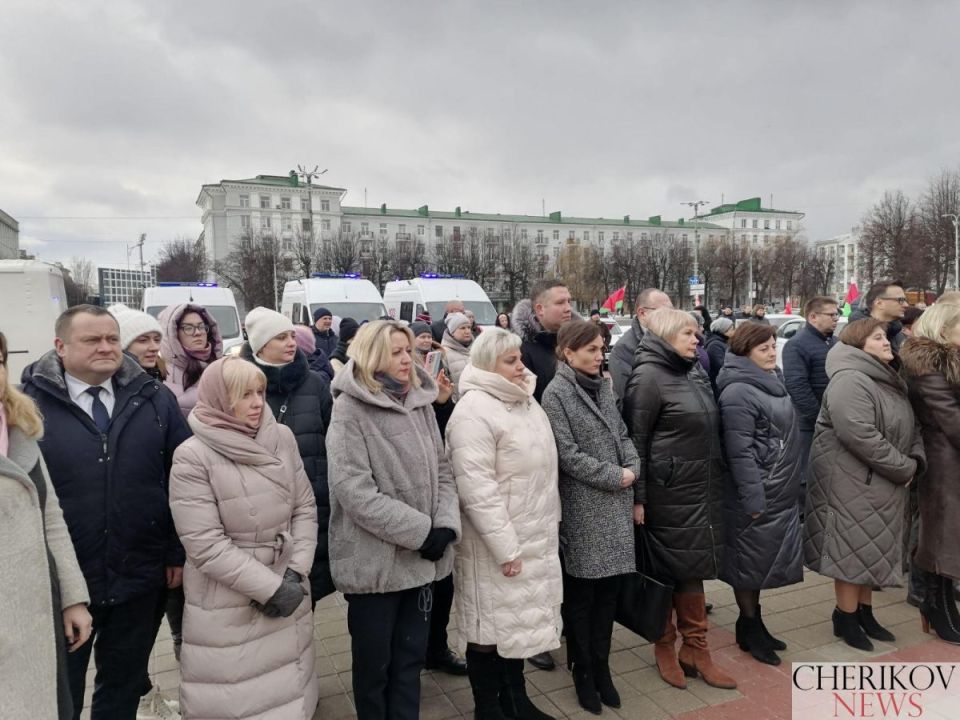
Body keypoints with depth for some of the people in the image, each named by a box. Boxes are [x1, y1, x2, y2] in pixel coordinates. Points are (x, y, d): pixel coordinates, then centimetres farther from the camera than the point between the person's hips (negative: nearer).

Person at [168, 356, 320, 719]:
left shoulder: (282, 438, 0)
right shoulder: (192, 456, -14)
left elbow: (305, 509, 3)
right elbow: (205, 545, -17)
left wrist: (295, 574, -8)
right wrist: (271, 588, -17)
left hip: (288, 591, 4)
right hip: (228, 608, -4)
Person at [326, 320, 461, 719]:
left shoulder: (420, 403, 6)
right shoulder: (350, 410, -12)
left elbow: (442, 471, 8)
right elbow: (355, 493, -20)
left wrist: (446, 525, -9)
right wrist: (422, 531, -19)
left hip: (420, 559, 5)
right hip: (375, 561, -5)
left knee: (410, 659, 17)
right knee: (374, 665, 13)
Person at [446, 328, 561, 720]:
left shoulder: (526, 401, 9)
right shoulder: (473, 412, -20)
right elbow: (477, 490, -24)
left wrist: (548, 524, 18)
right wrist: (505, 547, -21)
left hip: (534, 536, 8)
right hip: (496, 543, -8)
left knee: (520, 619, 19)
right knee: (492, 625, 7)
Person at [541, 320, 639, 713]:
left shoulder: (603, 386, 9)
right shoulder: (556, 393, -11)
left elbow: (622, 434, 13)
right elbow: (568, 455, -16)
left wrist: (632, 468, -5)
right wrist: (615, 477, -14)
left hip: (615, 503, 6)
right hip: (583, 506, -6)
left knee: (609, 589, 12)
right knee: (581, 593, 6)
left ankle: (602, 667, 27)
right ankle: (583, 673, 23)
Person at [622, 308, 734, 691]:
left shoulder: (693, 372, 10)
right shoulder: (649, 377, -13)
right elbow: (635, 440, -14)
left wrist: (714, 484, 17)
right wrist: (637, 498, -15)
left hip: (701, 489, 7)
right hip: (666, 491, -7)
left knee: (693, 566, 13)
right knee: (666, 567, 6)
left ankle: (696, 649, 25)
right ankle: (665, 646, 24)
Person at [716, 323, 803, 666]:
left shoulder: (773, 382, 12)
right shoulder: (738, 393, -19)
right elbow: (740, 451, -22)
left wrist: (791, 486, 22)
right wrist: (753, 499, -22)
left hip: (781, 493, 9)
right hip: (757, 495, -9)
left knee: (765, 560, 17)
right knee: (751, 561, 5)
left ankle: (754, 624, 30)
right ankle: (749, 629, 21)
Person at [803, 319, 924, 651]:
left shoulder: (889, 380, 13)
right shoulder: (849, 381, -21)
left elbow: (911, 425, 17)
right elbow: (861, 436, -28)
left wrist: (916, 459, -2)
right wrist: (905, 468, -18)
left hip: (882, 482, 10)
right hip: (853, 481, -10)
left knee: (873, 548, 16)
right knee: (855, 547, -1)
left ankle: (864, 612, 30)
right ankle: (846, 618, 13)